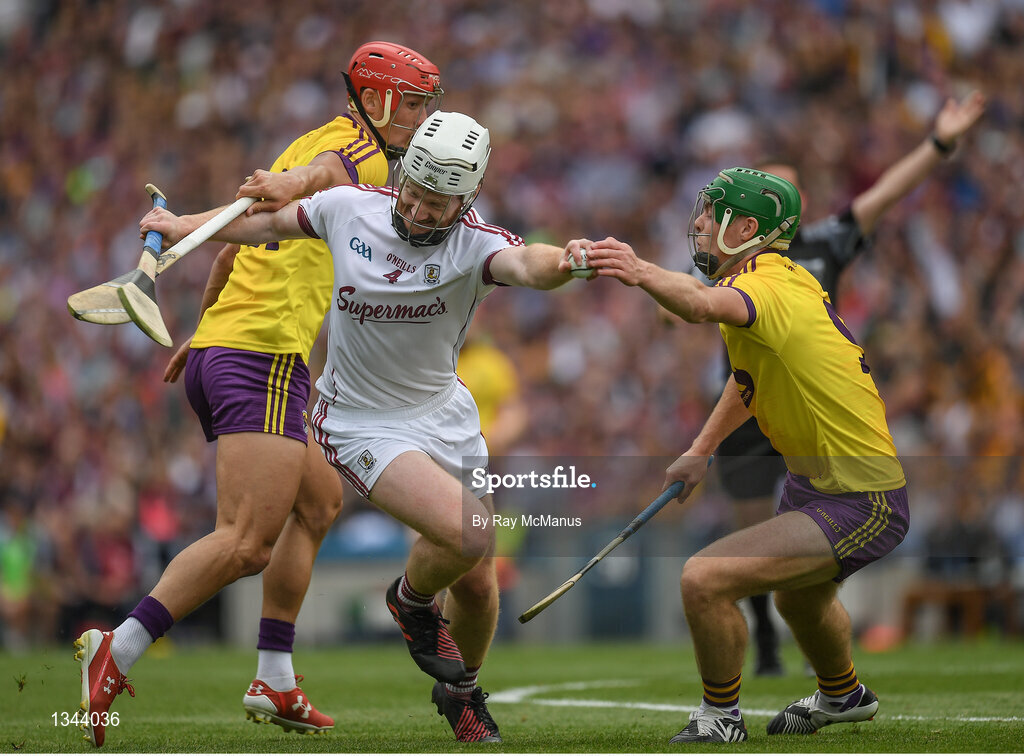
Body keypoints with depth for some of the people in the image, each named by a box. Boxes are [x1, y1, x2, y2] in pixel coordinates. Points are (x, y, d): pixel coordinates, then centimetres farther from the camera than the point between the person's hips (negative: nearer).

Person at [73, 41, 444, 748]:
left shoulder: (313, 141, 25)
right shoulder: (364, 154, -2)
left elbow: (235, 245, 33)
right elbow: (325, 171, -28)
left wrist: (204, 328, 44)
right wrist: (290, 185, -51)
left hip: (214, 350, 10)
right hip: (265, 356, -10)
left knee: (320, 499, 21)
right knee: (248, 543, -16)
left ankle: (275, 679, 16)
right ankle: (118, 653, -20)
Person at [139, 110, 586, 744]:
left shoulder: (476, 245, -18)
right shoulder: (349, 209, -13)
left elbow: (525, 264, -41)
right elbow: (271, 223, 7)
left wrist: (563, 263, -65)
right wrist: (177, 227, 16)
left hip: (447, 415, 3)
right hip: (363, 423, -2)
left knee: (477, 583, 8)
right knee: (468, 537, -25)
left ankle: (462, 693, 38)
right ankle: (412, 601, 9)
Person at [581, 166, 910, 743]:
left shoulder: (771, 287, -27)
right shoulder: (785, 280, 5)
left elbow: (706, 305, -52)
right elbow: (751, 378, 24)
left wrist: (642, 273, -70)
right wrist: (701, 450, 19)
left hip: (861, 505, -11)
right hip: (813, 479, 11)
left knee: (704, 581, -21)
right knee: (800, 599, 37)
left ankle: (721, 718, 1)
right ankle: (842, 694, 65)